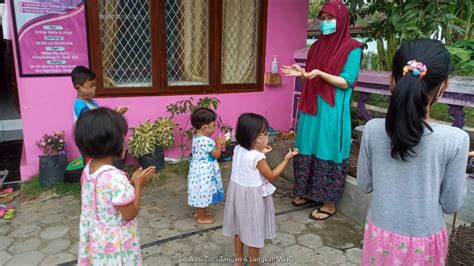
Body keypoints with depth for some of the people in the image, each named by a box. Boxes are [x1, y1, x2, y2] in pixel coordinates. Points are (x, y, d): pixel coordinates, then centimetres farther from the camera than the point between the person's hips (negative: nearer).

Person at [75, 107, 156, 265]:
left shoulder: (88, 169, -4)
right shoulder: (115, 177, -30)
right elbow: (130, 214, -20)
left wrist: (129, 184, 2)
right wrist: (138, 184, -14)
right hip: (115, 244, -8)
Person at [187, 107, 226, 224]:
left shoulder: (196, 137, 3)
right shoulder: (206, 141, -28)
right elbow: (216, 154, -19)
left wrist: (216, 143, 8)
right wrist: (219, 144, -5)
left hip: (198, 169, 10)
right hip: (204, 171, -10)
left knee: (200, 193, 23)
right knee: (203, 192, 5)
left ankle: (199, 212, 39)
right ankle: (202, 217, 20)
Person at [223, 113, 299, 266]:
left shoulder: (238, 149, -4)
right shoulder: (257, 158, -25)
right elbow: (271, 177, -13)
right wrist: (287, 159, -11)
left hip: (237, 191, 8)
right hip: (252, 196, -7)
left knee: (239, 227, 22)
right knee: (254, 232, 11)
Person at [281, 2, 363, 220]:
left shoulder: (352, 48, -8)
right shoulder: (317, 46, 12)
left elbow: (346, 82, -14)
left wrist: (319, 73, -25)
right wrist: (302, 73, -4)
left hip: (332, 112, -7)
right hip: (311, 108, 7)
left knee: (328, 153, 0)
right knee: (307, 151, 13)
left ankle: (330, 203, 15)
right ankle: (309, 192, 30)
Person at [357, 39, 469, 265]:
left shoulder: (373, 129, -17)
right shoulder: (456, 139, -20)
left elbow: (364, 185, -5)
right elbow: (452, 204, -9)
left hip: (381, 235, 1)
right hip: (424, 241, 0)